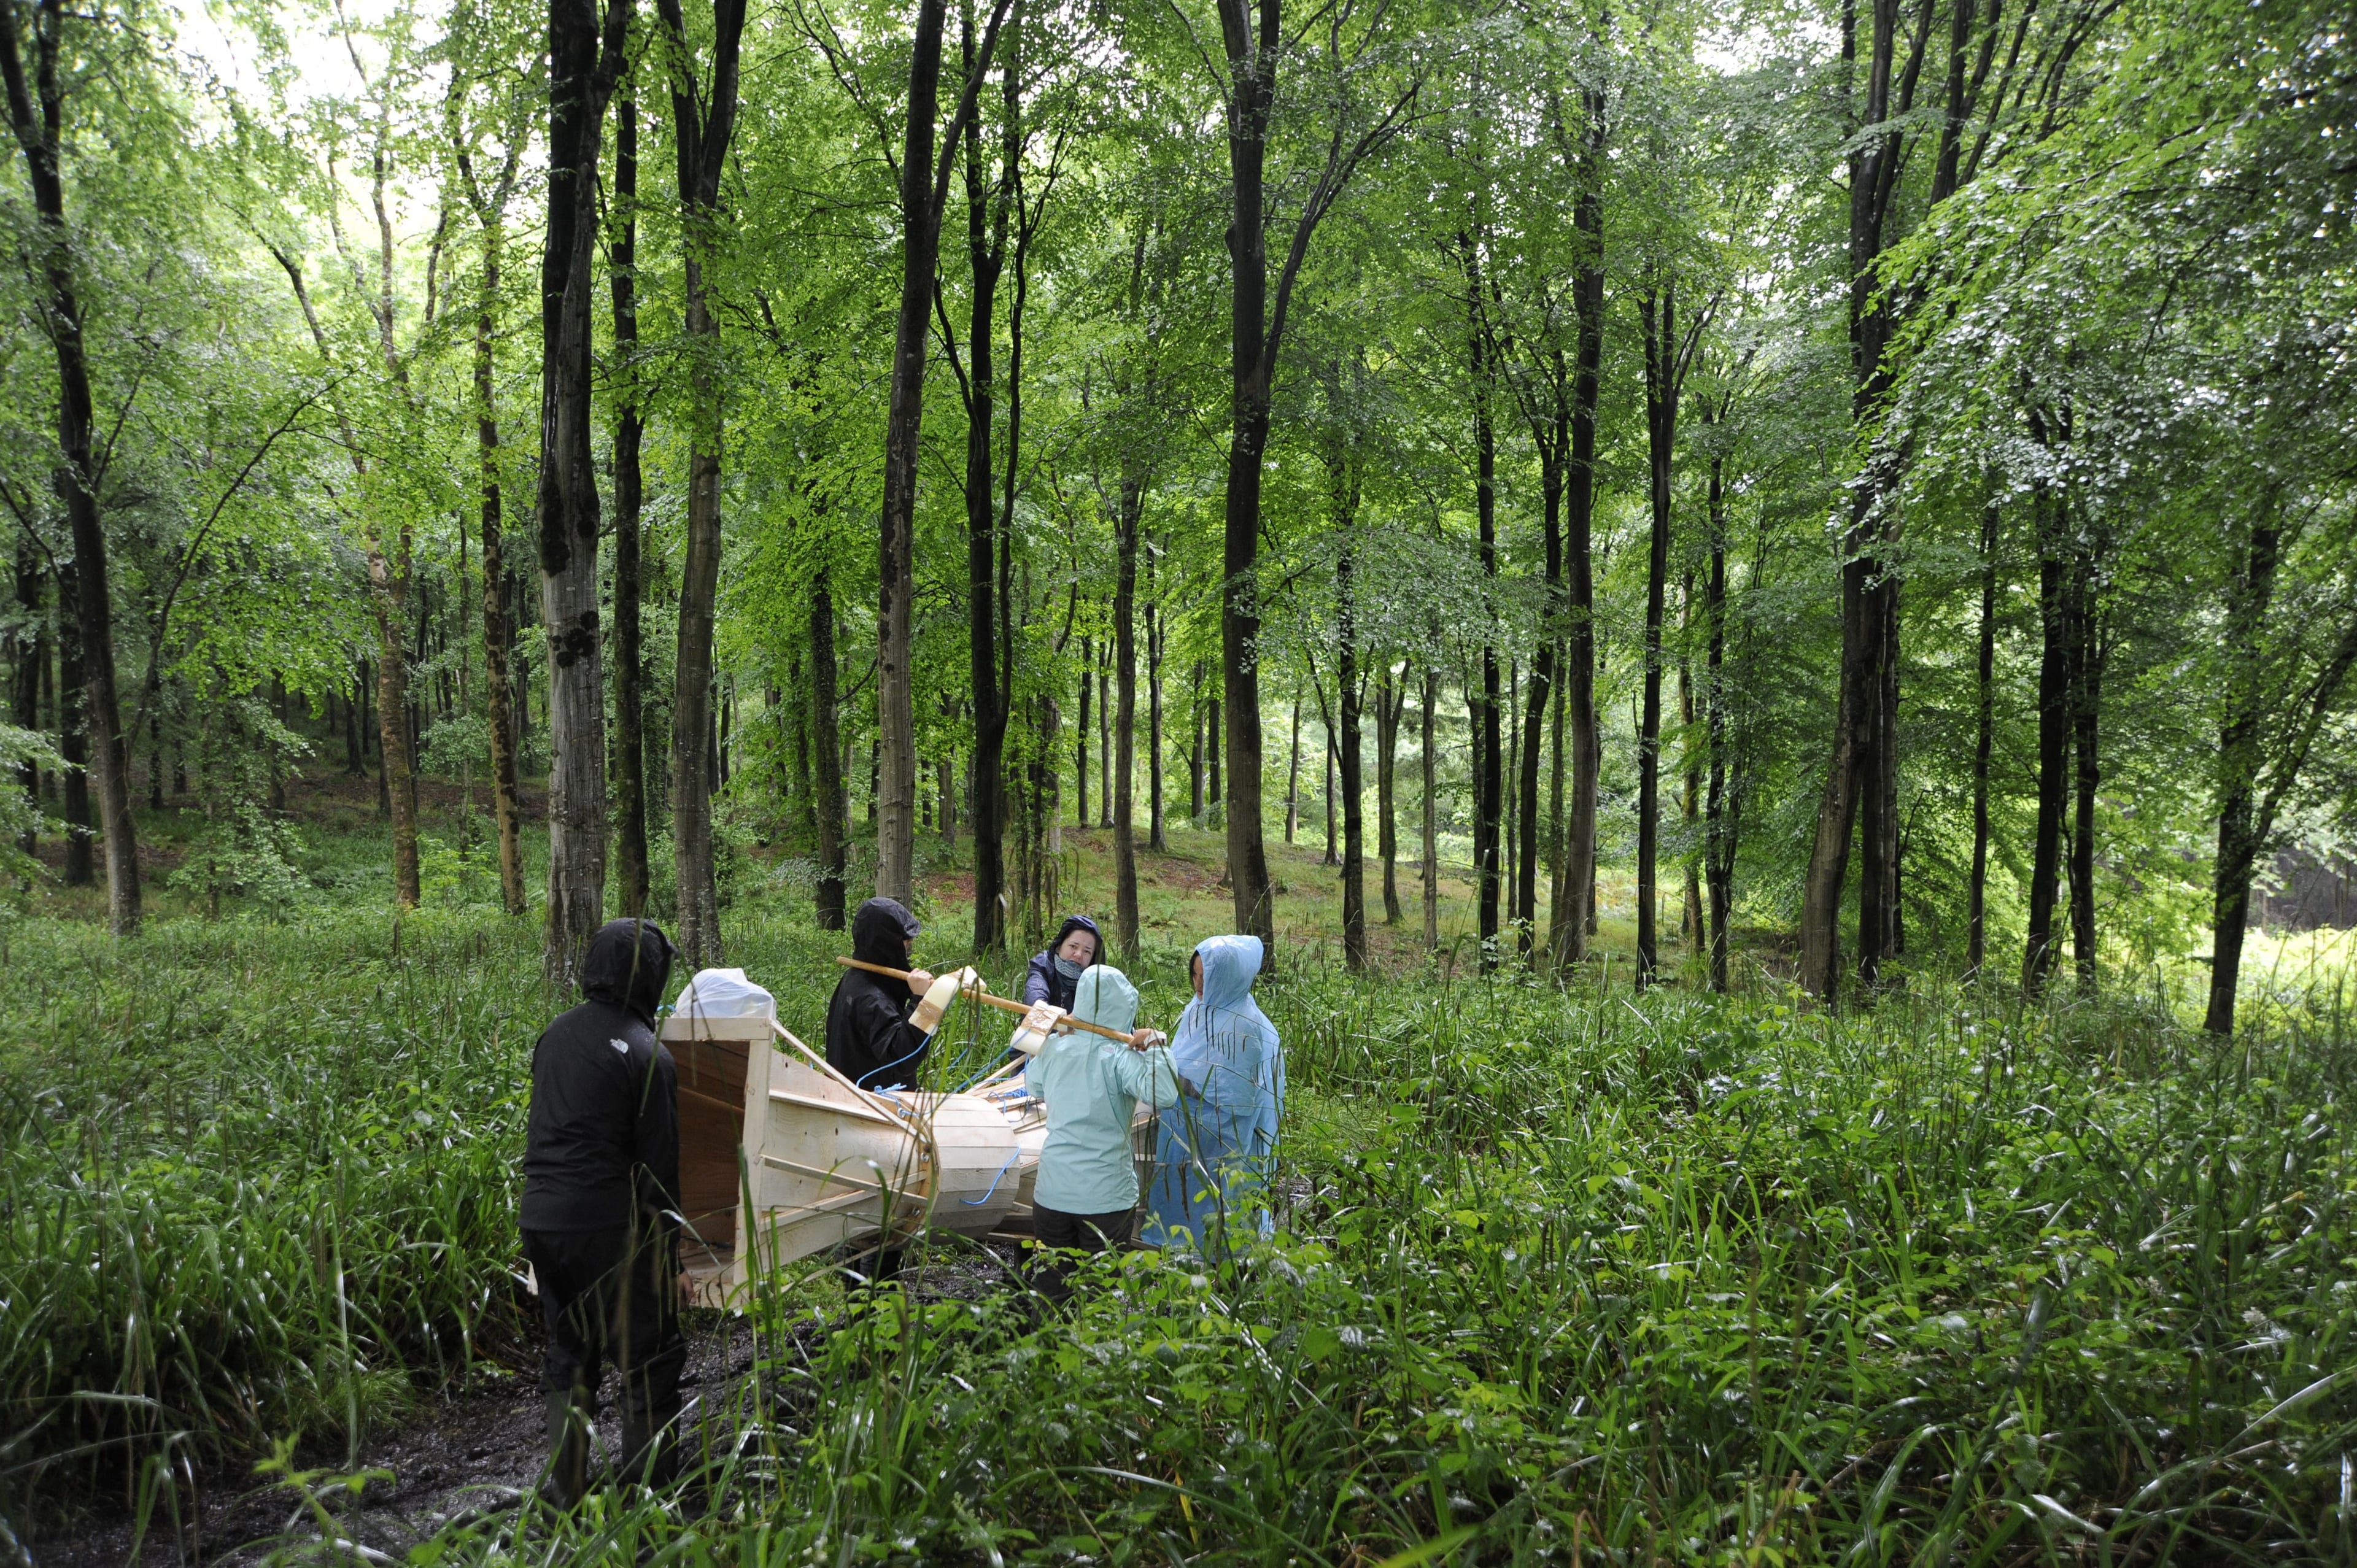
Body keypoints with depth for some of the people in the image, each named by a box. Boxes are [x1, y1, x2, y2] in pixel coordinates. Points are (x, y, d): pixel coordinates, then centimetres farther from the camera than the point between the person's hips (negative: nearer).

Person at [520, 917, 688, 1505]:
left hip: (542, 1219, 7)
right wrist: (669, 1256, -5)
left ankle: (564, 1488, 27)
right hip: (611, 1229, -7)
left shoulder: (556, 1035, 8)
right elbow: (658, 1163, -11)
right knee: (649, 1363, 7)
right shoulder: (647, 1055, -13)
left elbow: (544, 1128, 14)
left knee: (568, 1356, 21)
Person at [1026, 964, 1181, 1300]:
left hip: (1051, 1193, 4)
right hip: (1106, 1197, -4)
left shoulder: (1054, 1046, -2)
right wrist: (1155, 1045, -22)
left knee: (1051, 1293, 17)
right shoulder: (1120, 1058, -17)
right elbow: (1163, 1095, -33)